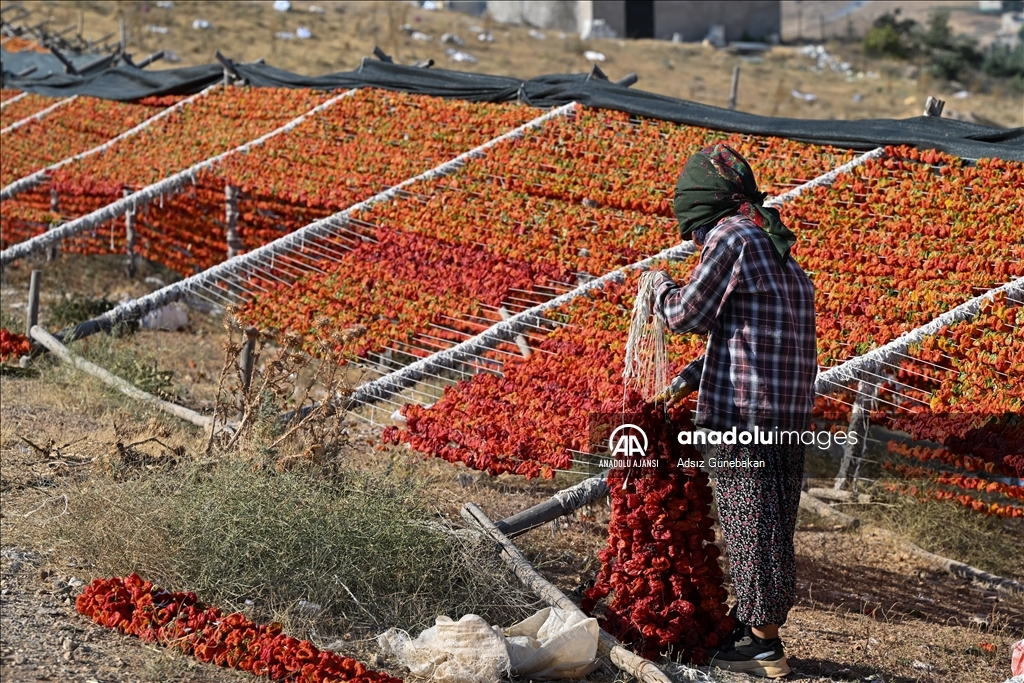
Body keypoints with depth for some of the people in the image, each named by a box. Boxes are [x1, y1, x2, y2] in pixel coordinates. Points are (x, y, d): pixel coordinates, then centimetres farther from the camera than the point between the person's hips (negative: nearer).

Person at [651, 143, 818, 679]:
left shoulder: (730, 237, -11)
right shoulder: (771, 241, 17)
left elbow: (688, 313, -7)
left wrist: (659, 288, 13)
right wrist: (695, 376, 19)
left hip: (743, 411, -9)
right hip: (789, 409, 9)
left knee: (750, 520, -1)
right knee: (767, 520, 16)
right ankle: (752, 618, 28)